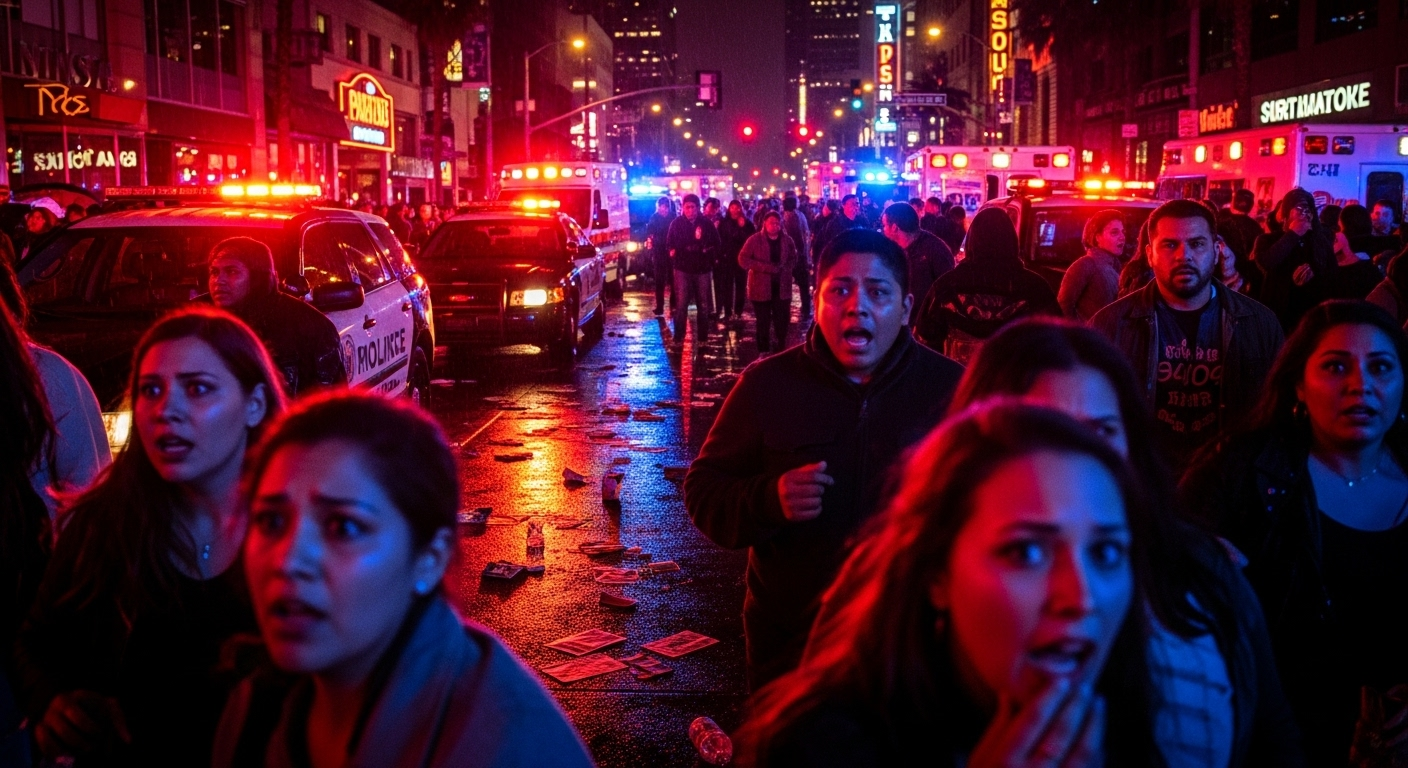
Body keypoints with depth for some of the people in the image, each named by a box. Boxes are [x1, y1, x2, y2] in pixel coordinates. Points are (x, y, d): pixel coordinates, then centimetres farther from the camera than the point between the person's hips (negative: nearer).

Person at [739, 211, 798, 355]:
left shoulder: (787, 240, 4)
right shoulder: (755, 239, -5)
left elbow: (793, 259, 12)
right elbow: (743, 259, -9)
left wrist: (783, 267, -11)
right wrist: (764, 267, -18)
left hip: (782, 287, 2)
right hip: (761, 287, -2)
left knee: (782, 320, 3)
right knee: (763, 322, 6)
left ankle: (782, 350, 16)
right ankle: (764, 351, 17)